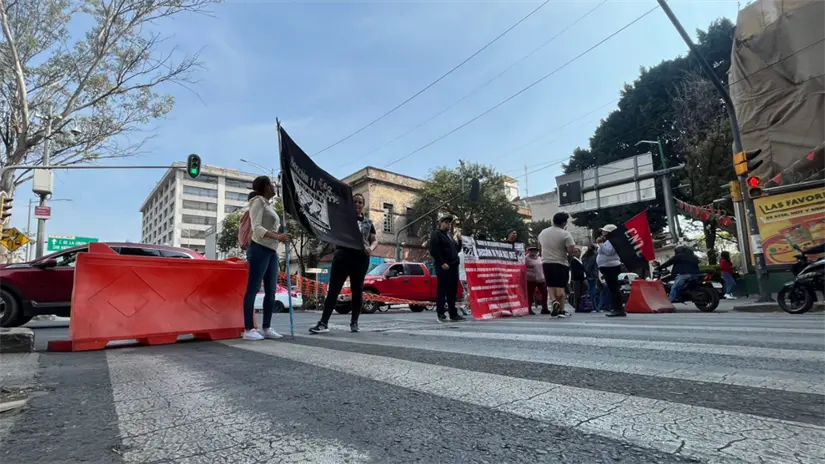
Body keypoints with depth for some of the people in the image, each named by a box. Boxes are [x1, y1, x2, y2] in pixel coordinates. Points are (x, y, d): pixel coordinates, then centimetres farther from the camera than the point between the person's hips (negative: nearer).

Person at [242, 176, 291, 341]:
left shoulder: (269, 205, 23)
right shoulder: (258, 201, -2)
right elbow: (256, 228, -15)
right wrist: (277, 236, -25)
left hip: (271, 251, 9)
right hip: (259, 249, -9)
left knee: (271, 291, 7)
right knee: (253, 289, -7)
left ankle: (266, 328, 12)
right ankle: (248, 330, -5)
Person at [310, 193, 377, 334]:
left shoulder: (368, 222, 18)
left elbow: (375, 240, 15)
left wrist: (371, 248, -6)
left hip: (361, 258, 2)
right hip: (343, 255, -2)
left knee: (357, 290, 6)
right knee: (333, 289, -6)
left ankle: (354, 322, 15)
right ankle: (323, 323, -5)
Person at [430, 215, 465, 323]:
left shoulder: (450, 236, 24)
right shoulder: (436, 234, -2)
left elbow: (456, 250, 26)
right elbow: (434, 250, -14)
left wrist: (459, 241, 7)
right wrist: (442, 263, -20)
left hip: (453, 267, 8)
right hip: (444, 267, -8)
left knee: (453, 291, 9)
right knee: (442, 291, -7)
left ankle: (453, 314, 15)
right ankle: (441, 314, -2)